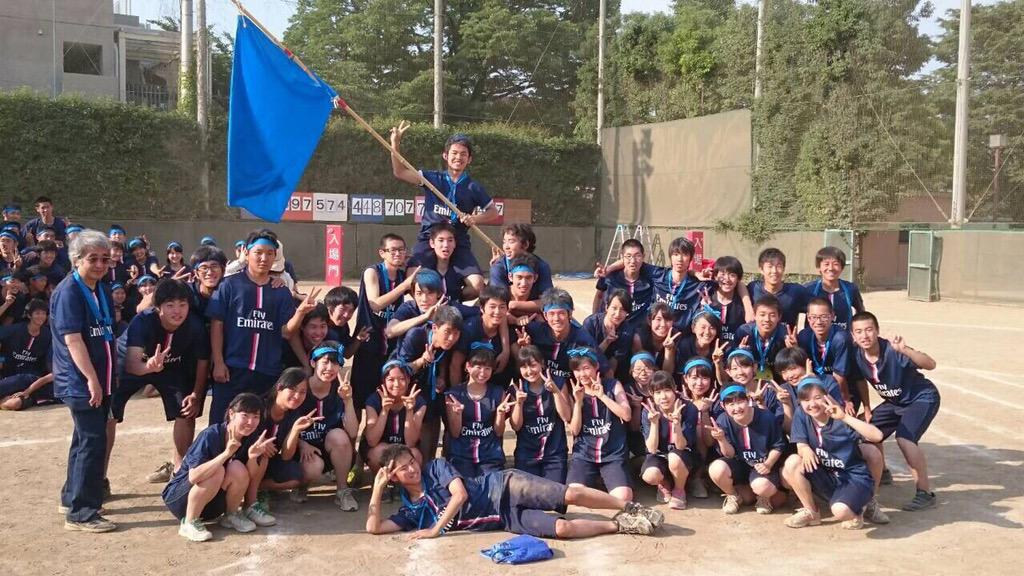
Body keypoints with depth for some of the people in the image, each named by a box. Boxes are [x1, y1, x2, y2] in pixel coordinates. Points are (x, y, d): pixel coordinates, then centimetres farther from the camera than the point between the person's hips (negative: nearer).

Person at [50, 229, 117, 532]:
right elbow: (72, 339, -21)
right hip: (80, 382, -9)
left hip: (101, 380, 9)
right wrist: (91, 379, -23)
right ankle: (80, 513, -1)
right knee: (93, 442, -8)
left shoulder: (102, 290, 12)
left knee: (86, 439, 17)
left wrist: (109, 376, 19)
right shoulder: (68, 292, -14)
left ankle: (72, 498, 30)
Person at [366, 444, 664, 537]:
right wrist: (377, 488, -3)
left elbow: (460, 494, -14)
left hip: (502, 487, -2)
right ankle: (619, 525, 1)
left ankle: (630, 508, 1)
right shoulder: (410, 511, 8)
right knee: (561, 528, -17)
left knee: (573, 494, -19)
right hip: (507, 520, 2)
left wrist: (436, 529, -13)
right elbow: (373, 527, 0)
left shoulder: (436, 467, -1)